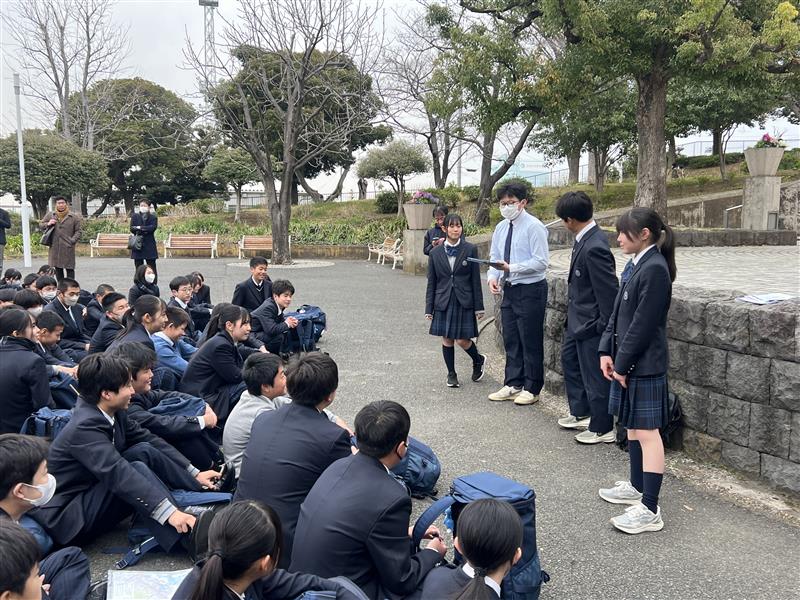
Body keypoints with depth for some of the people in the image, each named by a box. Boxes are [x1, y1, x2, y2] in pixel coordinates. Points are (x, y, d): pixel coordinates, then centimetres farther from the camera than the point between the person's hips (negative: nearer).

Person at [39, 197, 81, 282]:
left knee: (69, 268, -3)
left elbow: (78, 231, 3)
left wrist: (72, 241, -12)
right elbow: (41, 225, 20)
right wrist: (47, 224, -2)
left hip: (68, 248, -3)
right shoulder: (50, 215, 11)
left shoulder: (74, 217, 3)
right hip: (55, 248, 3)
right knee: (58, 268, 10)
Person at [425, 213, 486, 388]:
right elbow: (431, 282, 5)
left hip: (464, 302, -2)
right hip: (443, 302, 2)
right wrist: (429, 308, 2)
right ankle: (451, 374, 23)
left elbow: (476, 280, -1)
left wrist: (478, 307, -2)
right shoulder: (435, 253, 2)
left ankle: (479, 360, 27)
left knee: (462, 340, -3)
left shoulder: (470, 250, -3)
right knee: (447, 339, 6)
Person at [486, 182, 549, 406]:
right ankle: (513, 385, 25)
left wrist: (512, 268, -24)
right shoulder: (500, 228, 10)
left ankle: (531, 389, 13)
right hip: (509, 290, 7)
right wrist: (493, 276, -4)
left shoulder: (534, 227, -12)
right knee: (510, 340, 13)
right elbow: (495, 258, 16)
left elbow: (541, 261, -17)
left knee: (530, 342, 1)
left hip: (531, 290, -7)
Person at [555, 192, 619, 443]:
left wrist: (605, 327, -19)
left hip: (591, 323, -11)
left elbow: (609, 290, -26)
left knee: (595, 375, 3)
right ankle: (581, 412, 40)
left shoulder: (594, 248, -28)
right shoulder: (585, 239, 3)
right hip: (578, 319, 11)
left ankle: (602, 428, 20)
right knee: (569, 358, 24)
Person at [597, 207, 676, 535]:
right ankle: (637, 487, 35)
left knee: (647, 432, -5)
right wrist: (607, 351, 7)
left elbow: (643, 324, -20)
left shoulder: (655, 269, -18)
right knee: (632, 426, 19)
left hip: (644, 364, -10)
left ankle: (650, 510, 1)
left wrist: (623, 363, -15)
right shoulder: (635, 264, 10)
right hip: (626, 360, 10)